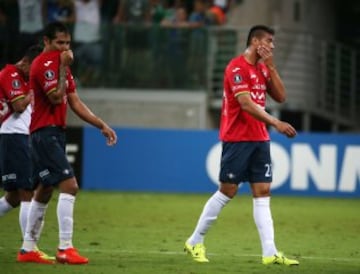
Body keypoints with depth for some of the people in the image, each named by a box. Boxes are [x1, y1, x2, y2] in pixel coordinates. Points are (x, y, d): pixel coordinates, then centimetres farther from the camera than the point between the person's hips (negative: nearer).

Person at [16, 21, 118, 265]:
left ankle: (28, 249, 18)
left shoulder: (60, 63, 17)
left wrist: (102, 125, 11)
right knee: (69, 185, -17)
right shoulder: (44, 64, -13)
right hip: (45, 133, -10)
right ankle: (65, 248, -19)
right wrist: (64, 67, -17)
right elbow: (56, 97, -22)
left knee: (44, 191, 13)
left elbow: (75, 103, 17)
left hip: (55, 133, 10)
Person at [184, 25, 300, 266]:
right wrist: (275, 122, -29)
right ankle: (195, 242, 12)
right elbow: (246, 104, -23)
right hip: (237, 138, -7)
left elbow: (281, 97, 9)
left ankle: (270, 253, -5)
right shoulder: (237, 67, -13)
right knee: (227, 191, -2)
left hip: (259, 138, 7)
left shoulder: (262, 68, 14)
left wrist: (271, 68, 0)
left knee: (263, 193, 0)